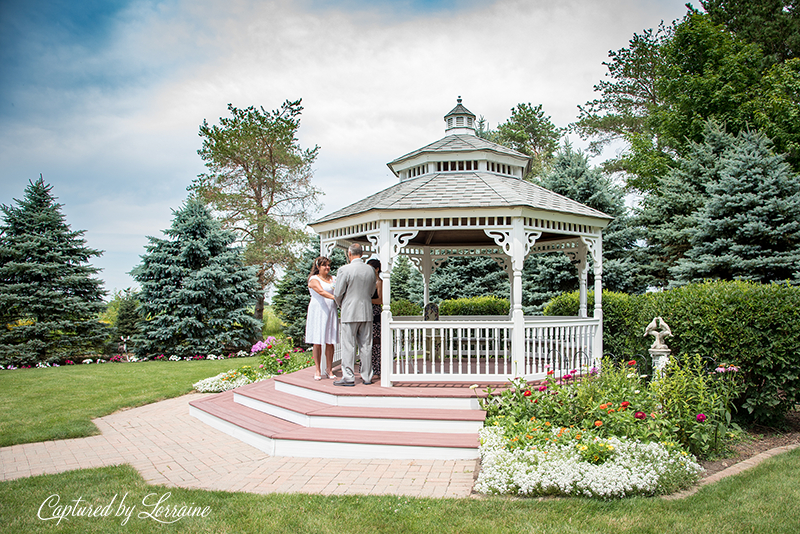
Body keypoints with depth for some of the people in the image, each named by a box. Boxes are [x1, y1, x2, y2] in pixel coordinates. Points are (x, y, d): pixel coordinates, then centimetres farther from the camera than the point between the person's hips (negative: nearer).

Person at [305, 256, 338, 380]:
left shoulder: (332, 279, 17)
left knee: (330, 342, 2)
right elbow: (321, 292, -17)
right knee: (317, 342, -2)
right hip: (317, 312, -4)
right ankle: (318, 370, 7)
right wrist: (335, 297, -30)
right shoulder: (314, 279, -1)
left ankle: (329, 369, 11)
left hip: (331, 312, 4)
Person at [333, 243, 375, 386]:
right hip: (367, 312, 5)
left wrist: (341, 305, 12)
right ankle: (367, 377, 14)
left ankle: (348, 377, 3)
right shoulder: (371, 270, 5)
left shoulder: (345, 270, -11)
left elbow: (338, 293, -7)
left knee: (348, 346, 1)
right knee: (366, 346, 9)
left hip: (350, 312, -5)